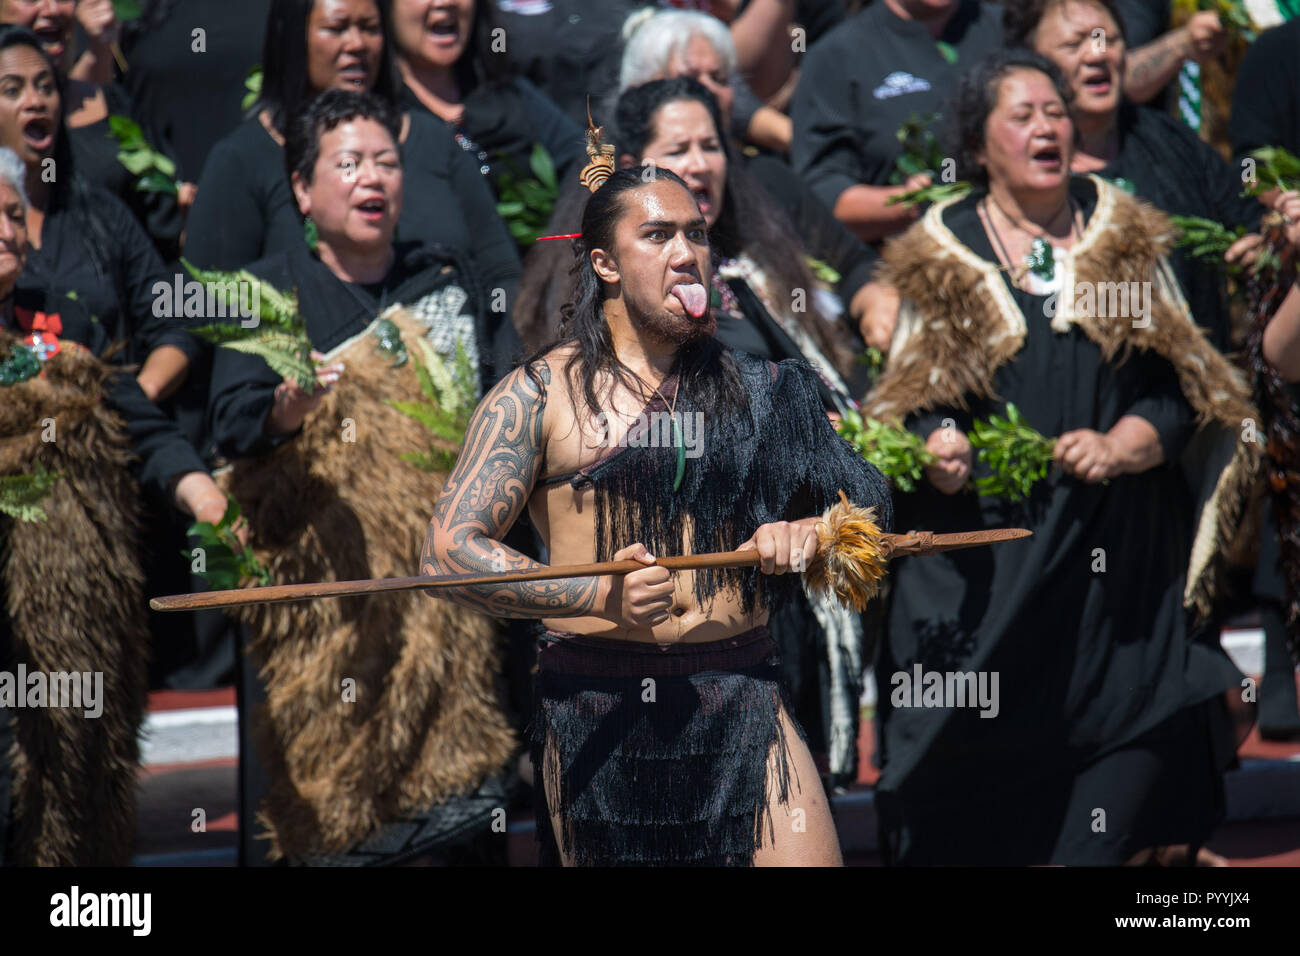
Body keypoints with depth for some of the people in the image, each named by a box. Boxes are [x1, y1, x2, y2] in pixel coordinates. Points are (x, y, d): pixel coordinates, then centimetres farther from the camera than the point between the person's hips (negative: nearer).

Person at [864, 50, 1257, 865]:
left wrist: (1120, 446, -13)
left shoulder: (1128, 240, 10)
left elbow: (1177, 390, 7)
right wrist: (937, 447, -17)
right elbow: (913, 398, 6)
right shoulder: (943, 256, 8)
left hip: (1118, 550, 1)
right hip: (986, 547, -1)